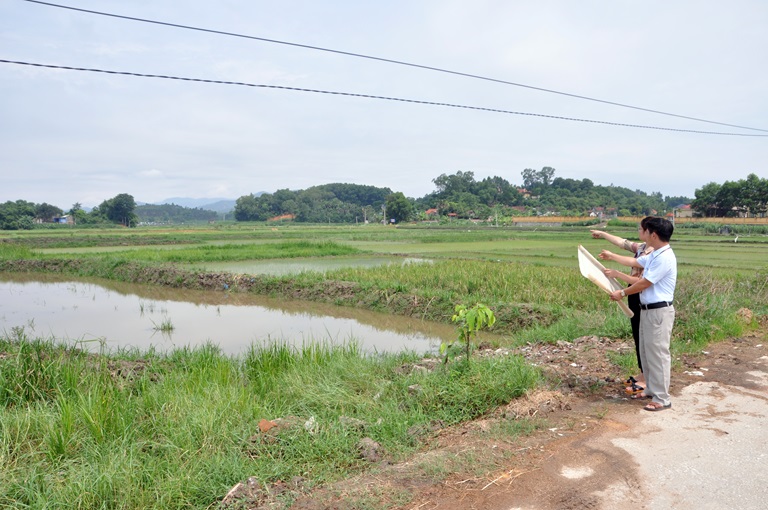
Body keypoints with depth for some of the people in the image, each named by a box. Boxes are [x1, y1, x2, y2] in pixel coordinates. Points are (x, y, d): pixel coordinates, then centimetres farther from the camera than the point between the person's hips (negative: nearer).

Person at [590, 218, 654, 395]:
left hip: (642, 300, -9)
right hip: (636, 298, 9)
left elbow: (641, 282, -25)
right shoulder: (641, 247, 5)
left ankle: (646, 380, 11)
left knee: (643, 339, 0)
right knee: (638, 337, 16)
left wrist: (616, 274, -22)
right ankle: (642, 374, 27)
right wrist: (603, 234, 29)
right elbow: (622, 242, 21)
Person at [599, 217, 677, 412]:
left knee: (657, 354, -4)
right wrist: (611, 256, 35)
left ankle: (662, 398, 5)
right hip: (648, 309, 10)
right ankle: (651, 389, 31)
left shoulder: (664, 258, -21)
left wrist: (622, 293, -7)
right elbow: (635, 262, 28)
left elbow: (644, 283, -18)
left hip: (659, 311, -10)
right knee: (646, 351, 18)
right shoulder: (654, 255, 11)